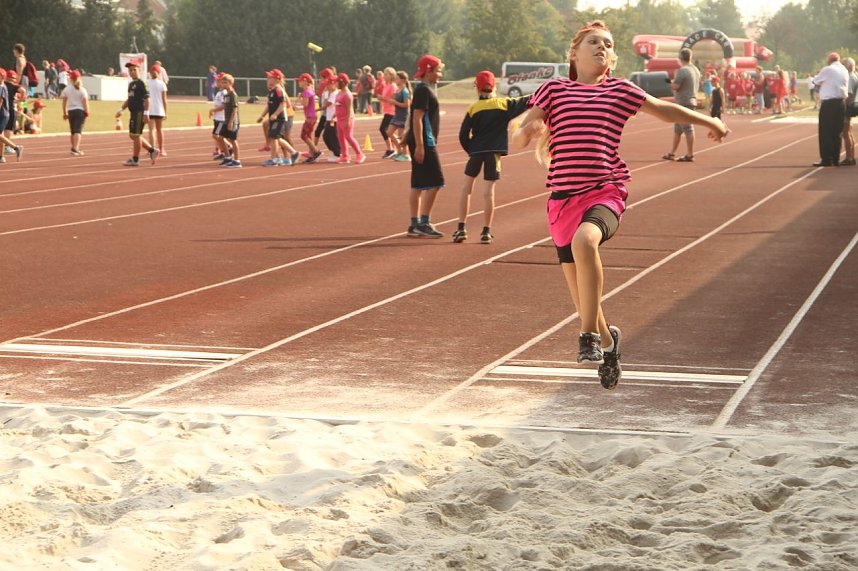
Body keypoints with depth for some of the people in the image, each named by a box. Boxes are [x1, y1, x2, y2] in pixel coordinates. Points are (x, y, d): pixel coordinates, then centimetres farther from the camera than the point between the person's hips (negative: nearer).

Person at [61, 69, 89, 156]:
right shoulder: (82, 90, -5)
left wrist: (64, 113, 10)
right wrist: (87, 112, -4)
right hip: (80, 111, -3)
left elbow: (64, 102, 3)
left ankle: (75, 149, 24)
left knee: (73, 131, 15)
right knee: (78, 130, -7)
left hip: (70, 111, 3)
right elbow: (85, 102, -10)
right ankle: (75, 148, -22)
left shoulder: (67, 89, 1)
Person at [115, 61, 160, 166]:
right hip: (133, 113, 10)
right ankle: (152, 150, 18)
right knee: (132, 135, 12)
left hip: (140, 112, -10)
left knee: (136, 135, -6)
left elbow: (147, 99, -15)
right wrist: (121, 109, 19)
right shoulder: (131, 84, 17)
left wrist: (146, 113, -20)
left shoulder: (141, 83, -10)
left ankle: (135, 159, 1)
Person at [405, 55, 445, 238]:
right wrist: (419, 146, -24)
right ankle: (423, 223, -8)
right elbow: (417, 118, -20)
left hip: (426, 142, 10)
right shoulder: (423, 90, -13)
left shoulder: (426, 89, 17)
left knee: (419, 185, 10)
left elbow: (415, 117, 22)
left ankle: (415, 225, 12)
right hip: (424, 143, -10)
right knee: (434, 182, -10)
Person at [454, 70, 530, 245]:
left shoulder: (473, 108, -1)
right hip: (494, 152, 0)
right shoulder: (504, 104, -1)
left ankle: (461, 229, 9)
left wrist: (471, 150, 11)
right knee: (488, 191, 1)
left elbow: (463, 135, -2)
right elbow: (525, 102, 5)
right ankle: (486, 231, 2)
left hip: (476, 151, 0)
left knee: (467, 187, 13)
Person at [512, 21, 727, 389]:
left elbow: (665, 110, 26)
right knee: (581, 295, 6)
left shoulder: (620, 91, 12)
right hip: (563, 197, 2)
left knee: (584, 239, -36)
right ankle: (607, 341, 37)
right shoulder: (553, 90, 10)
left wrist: (709, 122, 27)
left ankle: (589, 335, -26)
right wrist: (529, 130, -16)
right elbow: (518, 139, 6)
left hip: (605, 193, -2)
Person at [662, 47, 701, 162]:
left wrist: (672, 82, 2)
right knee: (677, 128, 16)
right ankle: (672, 153, 22)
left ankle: (690, 154, -5)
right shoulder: (696, 70, 12)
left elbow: (675, 86, -21)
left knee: (688, 128, -7)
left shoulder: (682, 71, -17)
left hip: (683, 102, -9)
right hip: (692, 100, 9)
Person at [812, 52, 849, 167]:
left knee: (825, 132, -2)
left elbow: (816, 82, 2)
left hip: (828, 103, -7)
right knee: (837, 132, 11)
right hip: (842, 102, 7)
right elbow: (847, 89, 14)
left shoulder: (827, 70, -8)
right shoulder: (844, 71, 12)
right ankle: (835, 159, 13)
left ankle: (826, 159, -5)